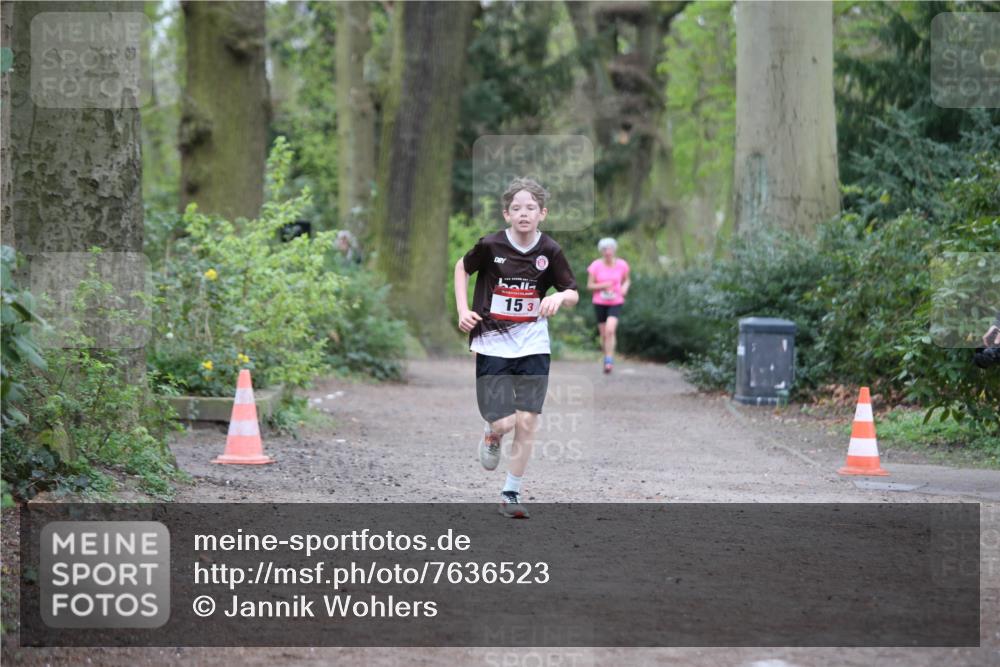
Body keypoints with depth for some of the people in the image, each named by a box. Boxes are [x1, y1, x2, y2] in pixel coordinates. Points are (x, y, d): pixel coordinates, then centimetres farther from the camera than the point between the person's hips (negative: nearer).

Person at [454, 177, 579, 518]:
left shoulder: (550, 251, -5)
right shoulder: (490, 245, -9)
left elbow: (574, 294, 3)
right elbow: (462, 267, 10)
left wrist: (560, 297, -20)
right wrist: (463, 309, -1)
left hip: (533, 346, 2)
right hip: (492, 345, -2)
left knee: (527, 423, -2)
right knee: (503, 423, -11)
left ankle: (511, 493, 14)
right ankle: (491, 434, 28)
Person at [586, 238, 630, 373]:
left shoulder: (621, 265, -2)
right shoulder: (595, 266, -5)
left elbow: (626, 280, 14)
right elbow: (589, 286, -2)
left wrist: (625, 287, -8)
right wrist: (603, 286, -19)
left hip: (616, 303, -1)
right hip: (600, 303, 1)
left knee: (610, 330, -21)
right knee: (604, 334, 7)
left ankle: (609, 361, -18)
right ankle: (607, 359, 28)